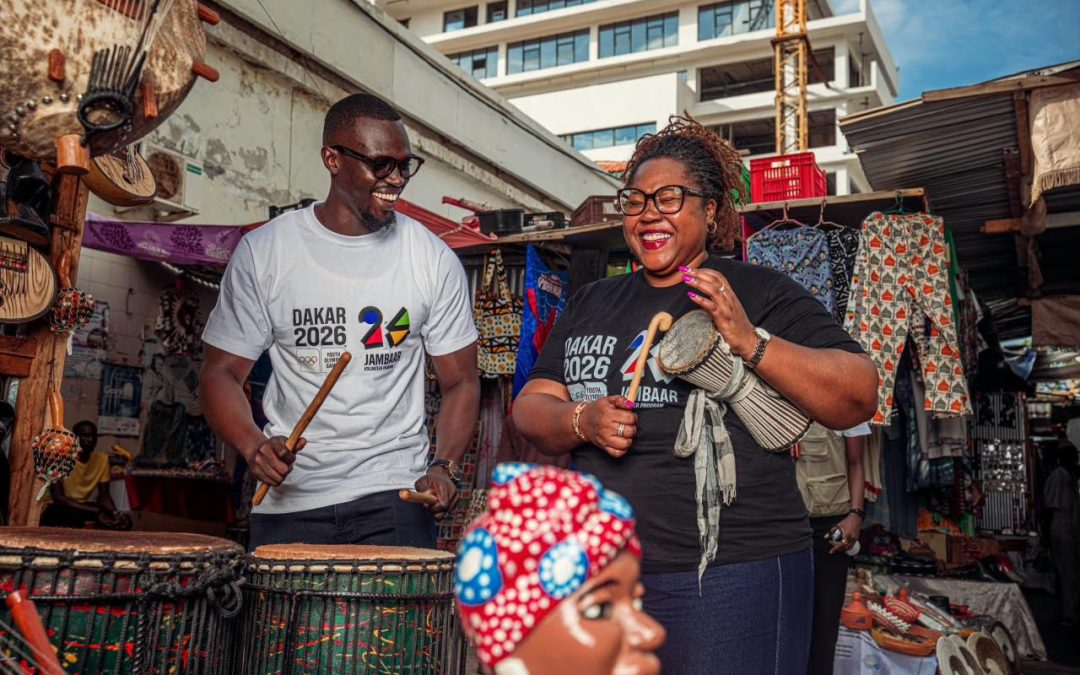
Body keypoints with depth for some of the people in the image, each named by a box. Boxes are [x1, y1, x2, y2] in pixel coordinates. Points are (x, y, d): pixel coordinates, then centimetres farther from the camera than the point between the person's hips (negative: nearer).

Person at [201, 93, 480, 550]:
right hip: (288, 500, 1)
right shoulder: (263, 251, -2)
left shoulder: (434, 260, -1)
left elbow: (459, 380, 5)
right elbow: (222, 372, 3)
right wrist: (252, 444, -17)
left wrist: (445, 467, -12)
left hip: (395, 496, 0)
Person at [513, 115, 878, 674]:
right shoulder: (592, 303, 13)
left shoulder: (758, 293, -1)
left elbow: (857, 399, -8)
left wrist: (750, 342, -22)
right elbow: (531, 407, 10)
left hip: (731, 577, -4)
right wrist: (583, 421, -11)